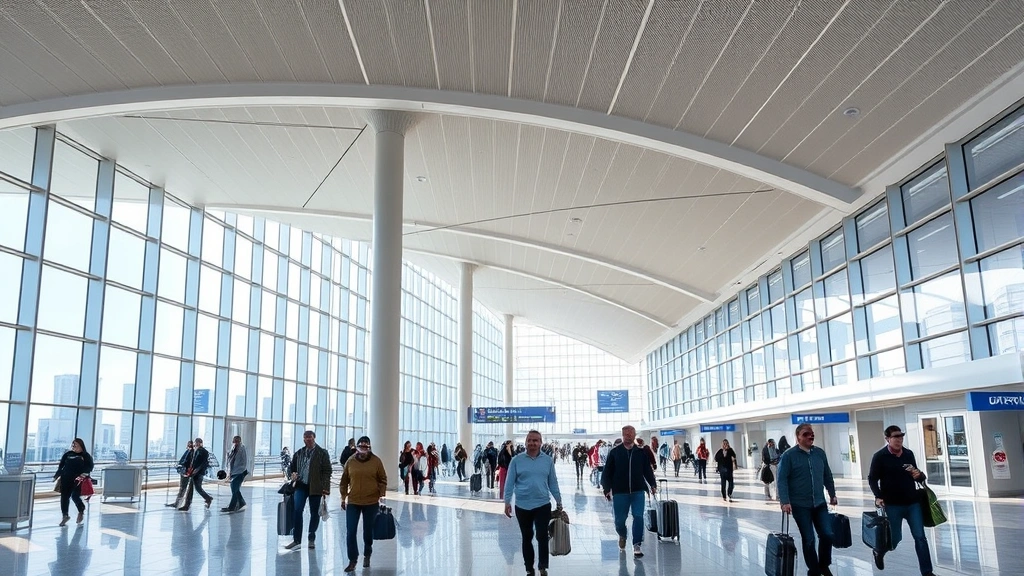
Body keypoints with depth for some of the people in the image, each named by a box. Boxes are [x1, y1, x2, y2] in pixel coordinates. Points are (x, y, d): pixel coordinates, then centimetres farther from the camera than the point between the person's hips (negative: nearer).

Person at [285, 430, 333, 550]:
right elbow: (292, 467, 22)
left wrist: (325, 488, -13)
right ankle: (296, 539, 2)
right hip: (301, 486, 3)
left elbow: (327, 471, -5)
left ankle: (311, 539, 20)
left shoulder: (322, 453, -2)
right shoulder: (298, 453, 11)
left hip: (315, 487, -3)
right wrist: (293, 474, -1)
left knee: (314, 513, 6)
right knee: (297, 511, -8)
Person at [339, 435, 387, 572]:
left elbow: (383, 480, 2)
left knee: (368, 531, 11)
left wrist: (381, 496, -5)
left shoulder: (376, 461, -4)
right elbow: (344, 481, 8)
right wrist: (343, 498, 6)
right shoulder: (350, 462, 0)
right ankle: (352, 560, 8)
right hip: (353, 502, 1)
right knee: (350, 532, -3)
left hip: (371, 502, -1)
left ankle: (367, 556, 31)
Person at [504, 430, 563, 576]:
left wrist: (559, 502, 8)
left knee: (542, 536, -7)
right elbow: (510, 482, -1)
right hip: (522, 506, 0)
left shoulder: (548, 460, 1)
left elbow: (553, 482, 7)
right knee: (527, 538, 12)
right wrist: (507, 502, -4)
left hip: (543, 505, 0)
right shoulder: (516, 460, -4)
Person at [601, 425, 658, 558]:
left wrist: (653, 484, 0)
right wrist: (607, 488, -4)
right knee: (620, 519, 6)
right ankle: (622, 536, 37)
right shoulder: (614, 452, 1)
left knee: (638, 516, -11)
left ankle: (637, 545, -1)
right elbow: (607, 472, 2)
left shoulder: (641, 452, 5)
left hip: (638, 491, 0)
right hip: (620, 492, 0)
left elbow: (647, 470, 10)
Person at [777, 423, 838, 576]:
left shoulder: (820, 453, 5)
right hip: (800, 505, -4)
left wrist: (832, 494, 16)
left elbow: (827, 476, 15)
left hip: (820, 503, 4)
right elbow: (782, 480, -13)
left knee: (827, 535, 2)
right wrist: (785, 502, -20)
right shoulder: (789, 455, -10)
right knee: (808, 539, 1)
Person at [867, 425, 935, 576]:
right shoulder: (880, 456, -8)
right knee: (895, 538, 4)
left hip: (913, 502, 4)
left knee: (920, 537, 2)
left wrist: (919, 475, -5)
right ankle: (878, 551, 34)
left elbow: (917, 475, 18)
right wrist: (878, 496, -16)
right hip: (892, 505, -4)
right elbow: (872, 479, -4)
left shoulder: (909, 454, 6)